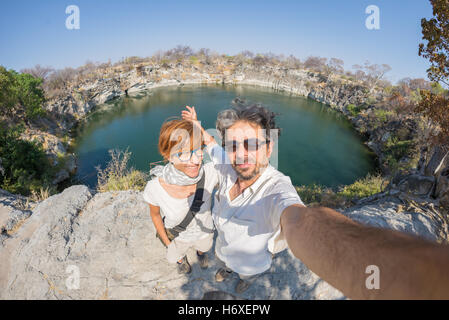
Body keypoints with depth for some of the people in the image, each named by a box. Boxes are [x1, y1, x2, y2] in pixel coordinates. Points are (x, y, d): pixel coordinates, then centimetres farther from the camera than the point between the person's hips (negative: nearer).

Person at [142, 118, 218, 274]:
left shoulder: (210, 173, -40)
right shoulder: (154, 188, -37)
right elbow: (155, 214, -14)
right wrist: (167, 242, -1)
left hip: (204, 231, 1)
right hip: (178, 237, 0)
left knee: (204, 247, 38)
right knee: (176, 256, 36)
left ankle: (200, 252, 76)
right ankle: (181, 258, 73)